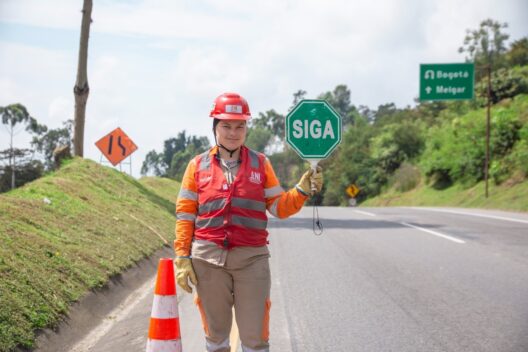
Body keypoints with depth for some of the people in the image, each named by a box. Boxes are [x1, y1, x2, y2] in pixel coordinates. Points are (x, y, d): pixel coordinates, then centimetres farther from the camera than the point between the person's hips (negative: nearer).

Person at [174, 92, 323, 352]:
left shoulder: (260, 163, 8)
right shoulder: (198, 165, 7)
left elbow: (279, 207, 9)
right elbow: (185, 214, 6)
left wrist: (302, 191, -9)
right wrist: (182, 257, -1)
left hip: (252, 258, 0)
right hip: (208, 257, 0)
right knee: (215, 330, 10)